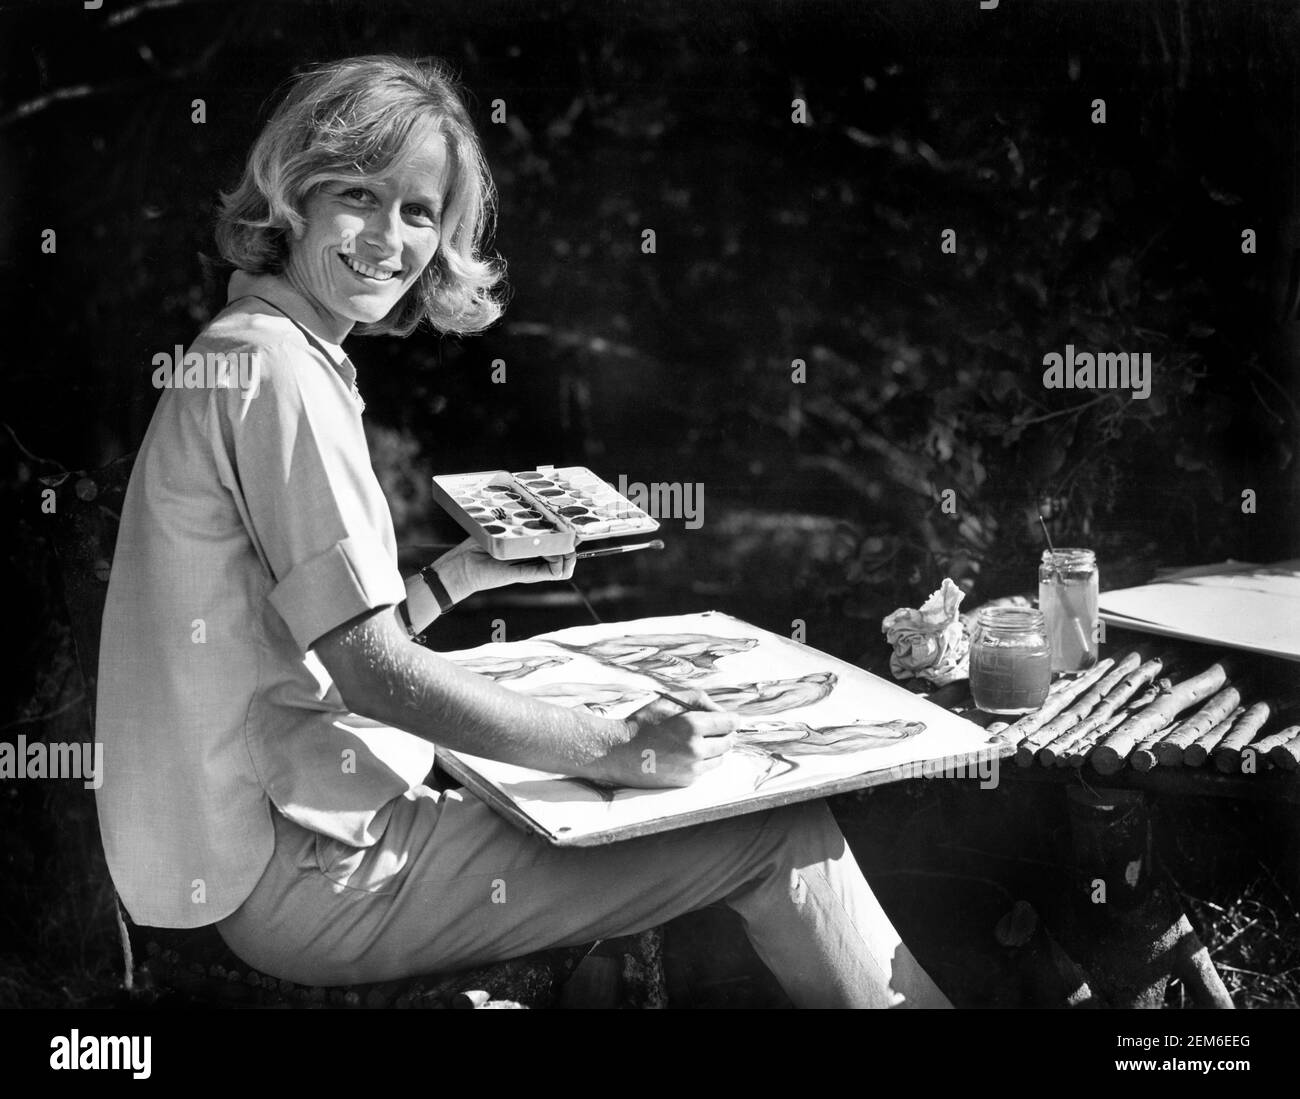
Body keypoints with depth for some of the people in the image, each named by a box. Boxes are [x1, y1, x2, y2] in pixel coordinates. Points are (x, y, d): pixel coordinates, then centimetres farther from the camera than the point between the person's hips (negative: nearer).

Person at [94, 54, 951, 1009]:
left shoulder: (239, 353, 15)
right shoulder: (275, 365, -16)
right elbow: (371, 670, -20)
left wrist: (463, 573, 7)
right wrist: (619, 750, -18)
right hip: (313, 878, -9)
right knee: (781, 831, -9)